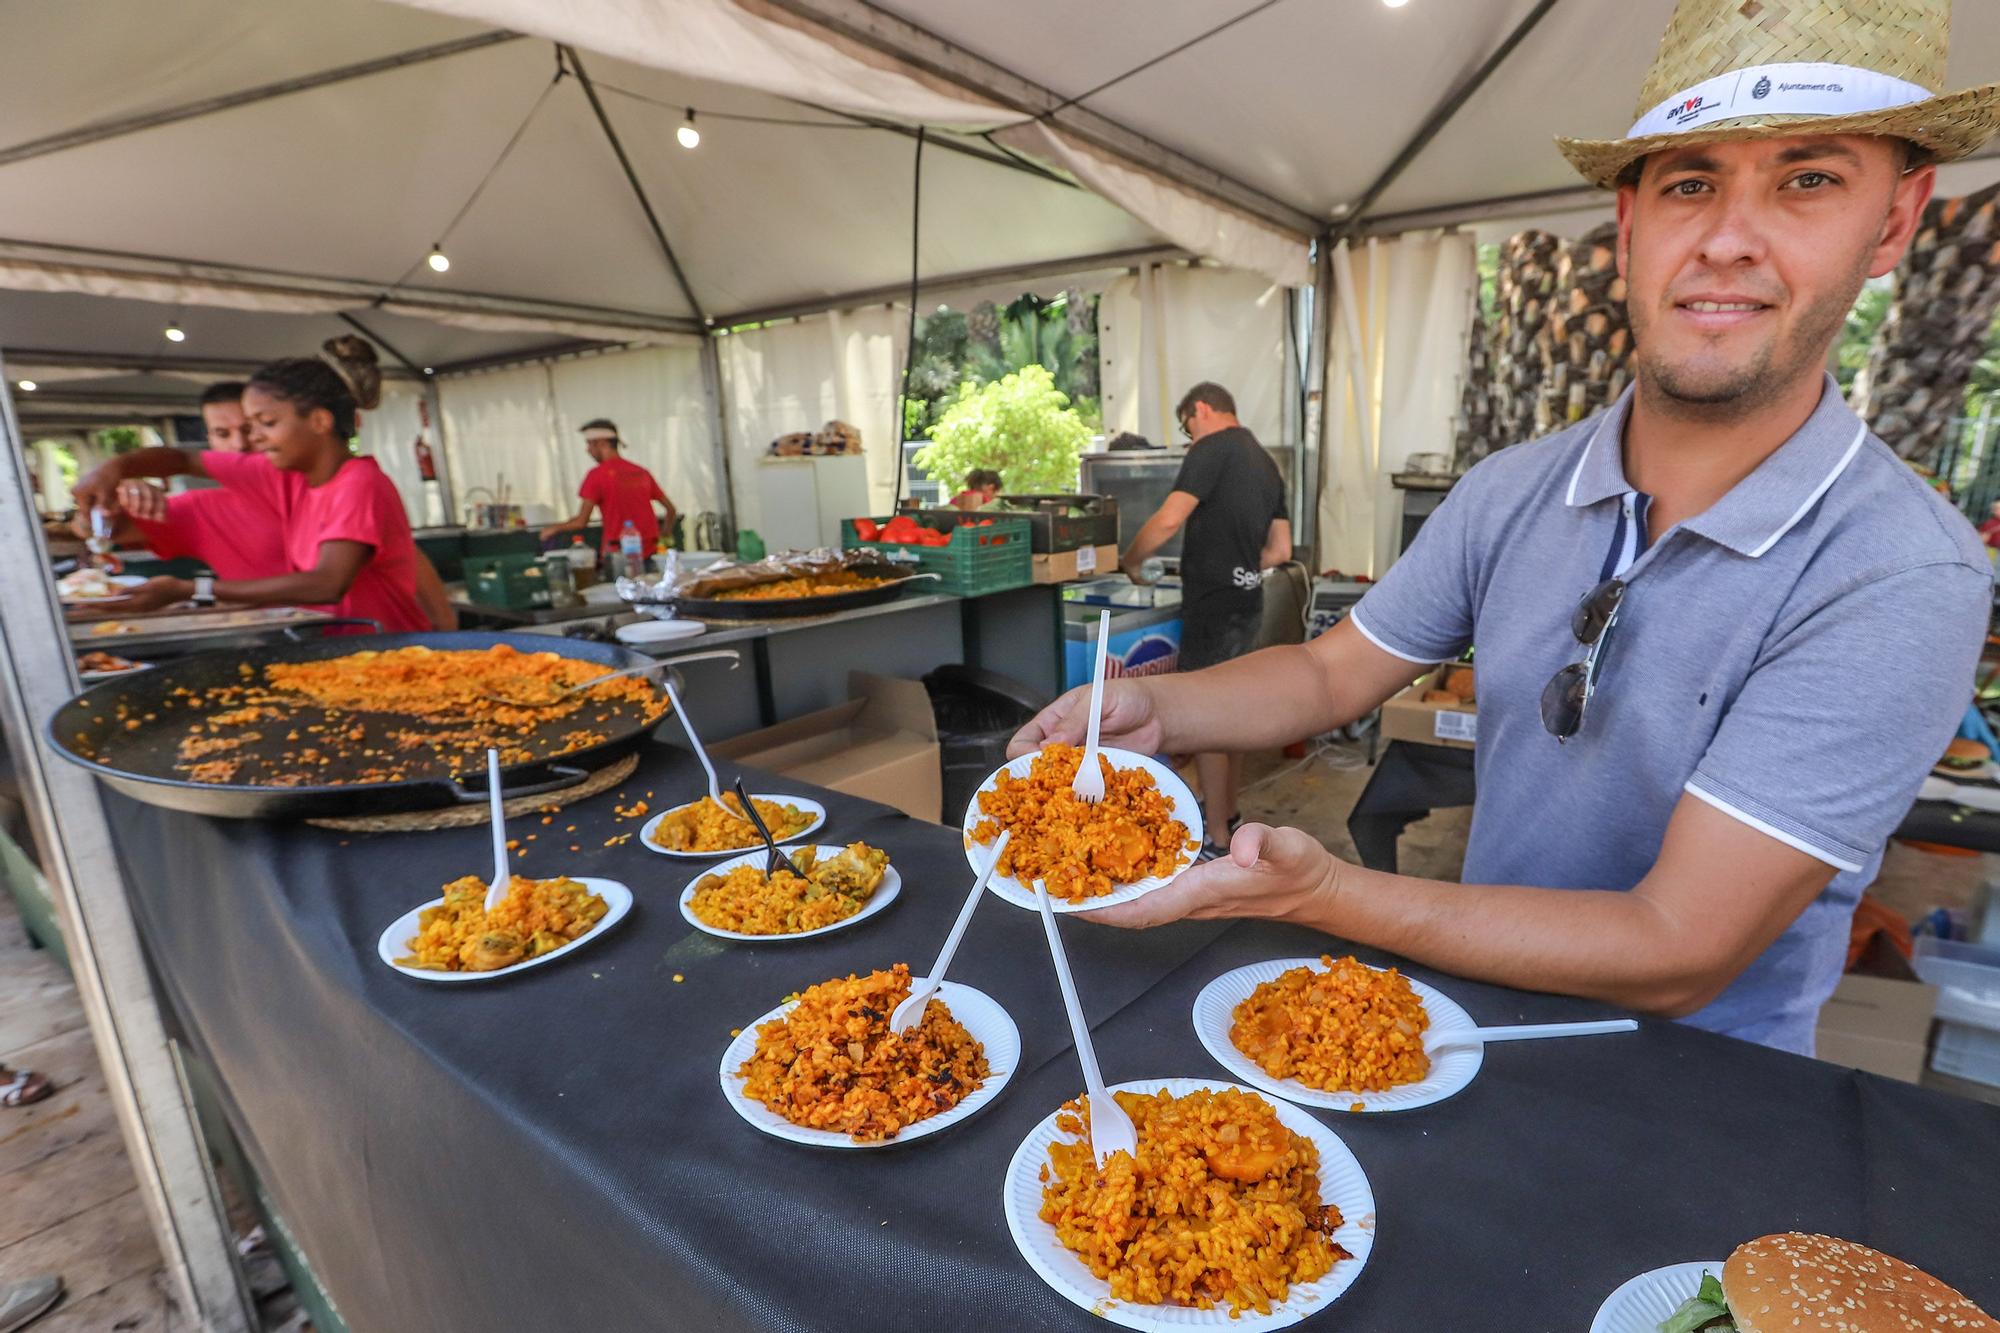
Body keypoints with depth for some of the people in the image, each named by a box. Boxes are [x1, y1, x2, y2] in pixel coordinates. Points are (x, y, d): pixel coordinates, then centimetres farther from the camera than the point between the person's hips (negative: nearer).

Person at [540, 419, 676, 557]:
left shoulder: (597, 474, -3)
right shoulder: (642, 472, 11)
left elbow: (582, 522, -5)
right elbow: (670, 508, 15)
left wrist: (554, 528, 14)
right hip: (649, 551, 5)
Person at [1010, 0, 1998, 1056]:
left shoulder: (1902, 582, -21)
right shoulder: (1509, 495, -7)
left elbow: (1673, 956, -23)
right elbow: (1332, 674, 2)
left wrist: (1317, 892, -33)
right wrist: (1152, 712, -16)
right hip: (1479, 1002, 4)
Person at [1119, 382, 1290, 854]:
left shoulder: (1213, 449, -11)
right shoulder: (1266, 462, 15)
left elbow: (1168, 520, -22)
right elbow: (1281, 551, 16)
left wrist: (1131, 561, -7)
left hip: (1214, 605, -9)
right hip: (1247, 602, 9)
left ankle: (1217, 842, 6)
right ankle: (1226, 812, 33)